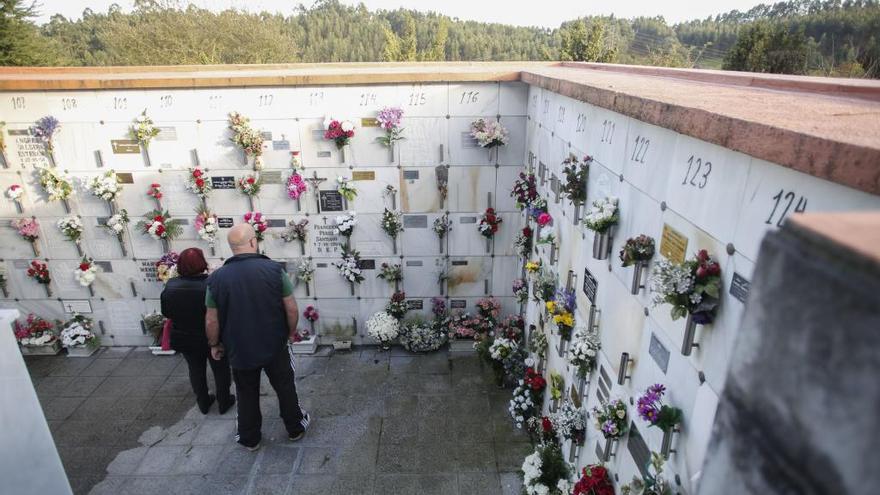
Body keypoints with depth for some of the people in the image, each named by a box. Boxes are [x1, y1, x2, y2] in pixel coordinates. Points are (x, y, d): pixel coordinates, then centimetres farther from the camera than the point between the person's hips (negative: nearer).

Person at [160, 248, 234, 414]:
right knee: (220, 370, 16)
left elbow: (166, 313, 3)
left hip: (184, 339, 4)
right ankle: (223, 403, 30)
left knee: (196, 370, 23)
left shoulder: (170, 286, -10)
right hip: (212, 339, -4)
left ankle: (203, 403, 37)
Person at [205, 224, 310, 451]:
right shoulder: (274, 269, -16)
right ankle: (295, 428, 36)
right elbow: (291, 309, -11)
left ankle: (249, 439, 36)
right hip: (275, 346, -1)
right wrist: (291, 332, 7)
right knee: (285, 388, 19)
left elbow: (211, 321, -5)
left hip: (240, 350, 1)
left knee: (247, 394, 21)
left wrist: (214, 345, 12)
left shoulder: (217, 278, -12)